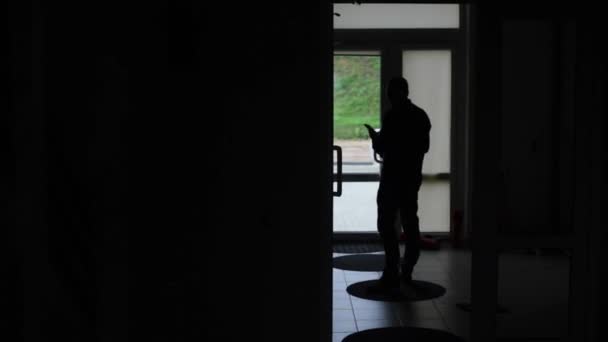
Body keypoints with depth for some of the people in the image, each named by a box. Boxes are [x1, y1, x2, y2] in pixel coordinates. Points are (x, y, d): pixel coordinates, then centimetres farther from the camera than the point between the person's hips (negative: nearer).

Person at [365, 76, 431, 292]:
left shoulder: (392, 116, -14)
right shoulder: (421, 116, 11)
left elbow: (382, 148, -16)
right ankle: (406, 272, 19)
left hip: (393, 176, -8)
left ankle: (392, 274, -10)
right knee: (410, 223, 13)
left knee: (386, 224, -5)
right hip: (413, 175, 8)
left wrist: (375, 138, 6)